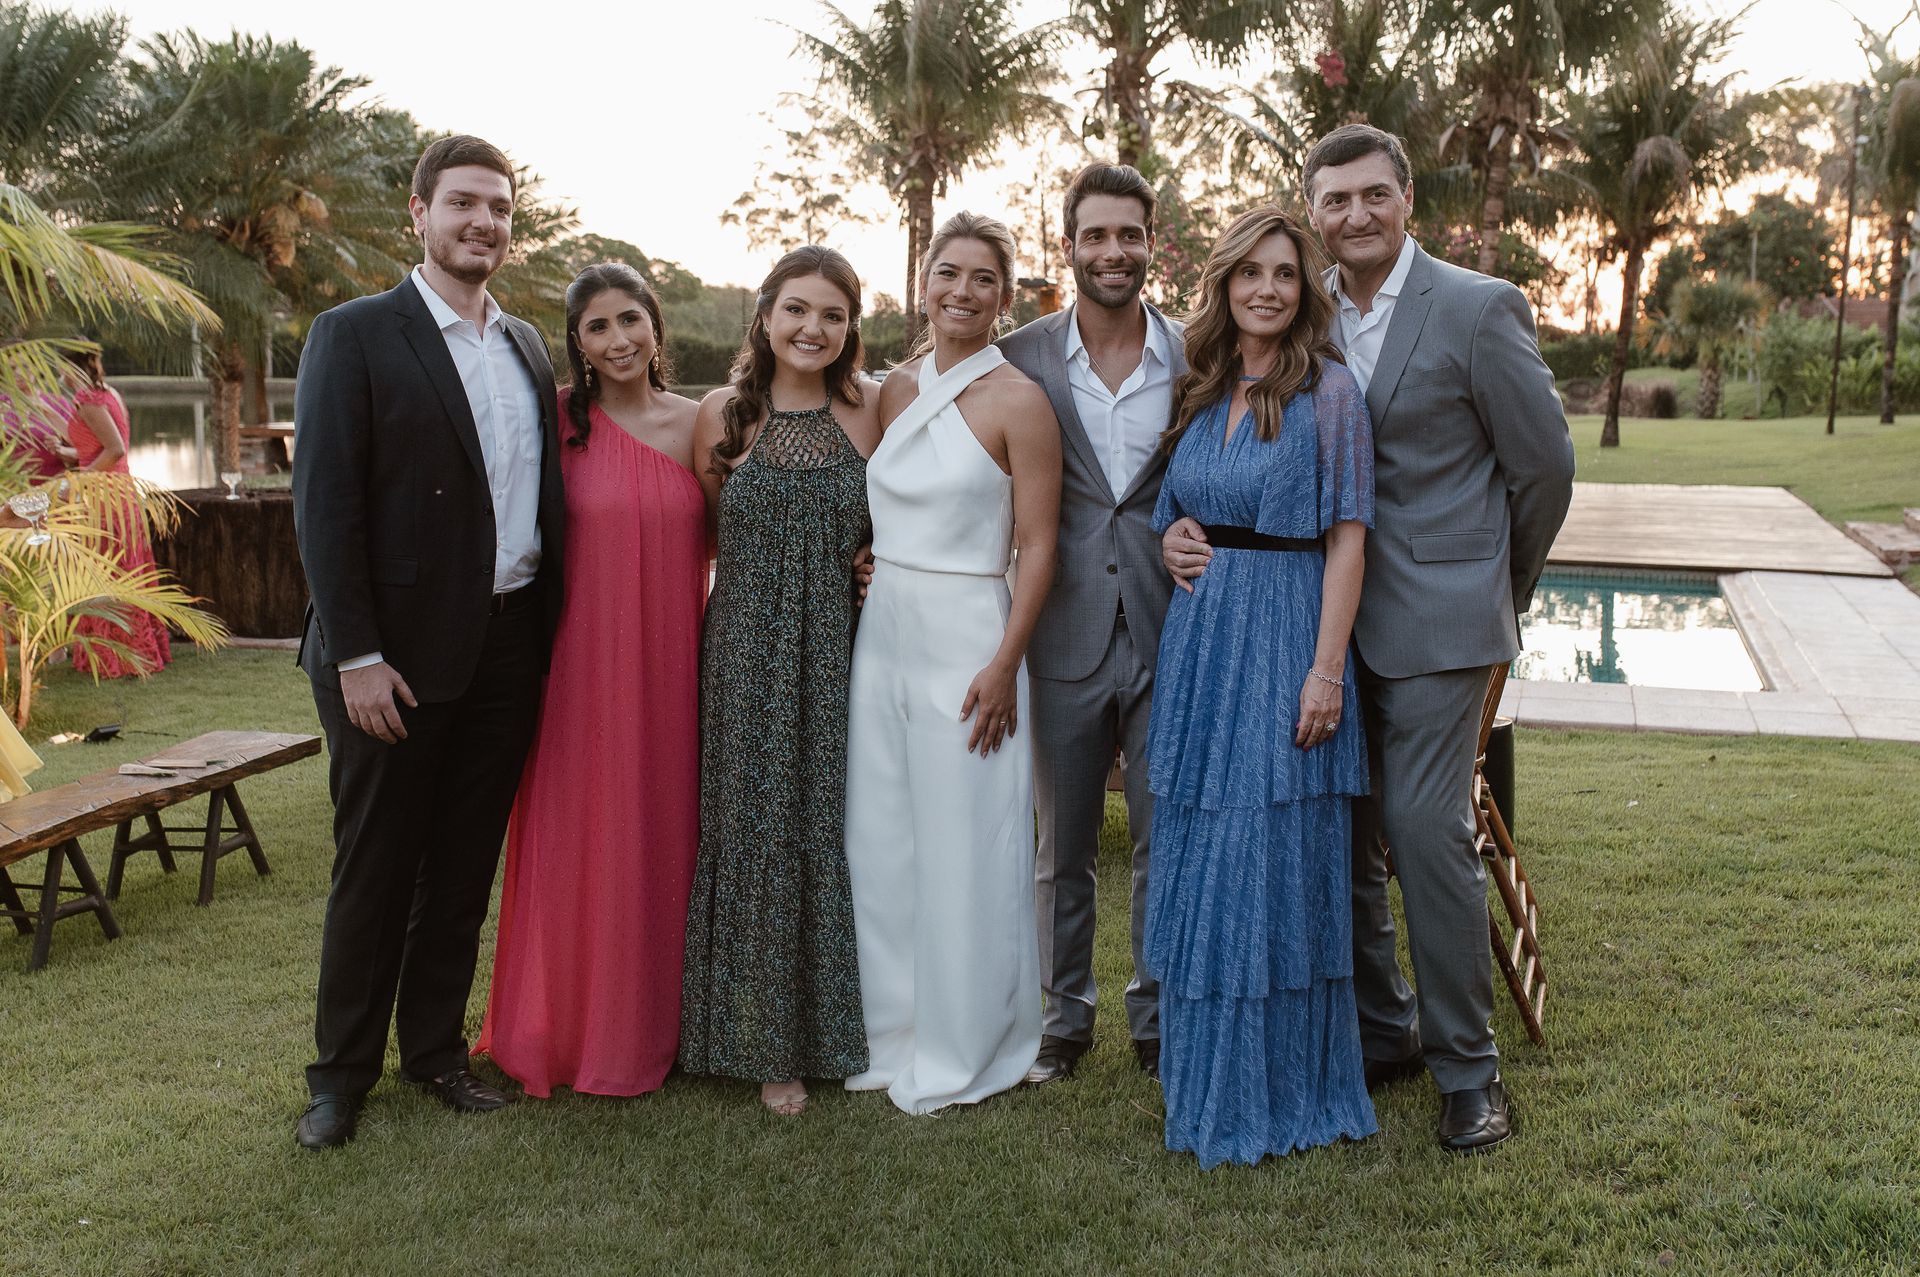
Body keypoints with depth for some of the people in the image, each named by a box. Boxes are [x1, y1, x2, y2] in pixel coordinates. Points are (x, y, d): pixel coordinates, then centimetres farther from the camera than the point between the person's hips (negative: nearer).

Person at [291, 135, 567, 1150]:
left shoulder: (527, 346, 12)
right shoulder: (355, 336, -5)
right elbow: (325, 504, -11)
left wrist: (548, 629, 5)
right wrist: (357, 657, -16)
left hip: (509, 646, 5)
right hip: (399, 651, -5)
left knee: (465, 865, 13)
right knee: (375, 869, 7)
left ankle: (435, 1047, 29)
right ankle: (342, 1071, 23)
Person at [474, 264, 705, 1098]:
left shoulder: (695, 423, 5)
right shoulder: (557, 421, -2)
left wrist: (708, 629, 3)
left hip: (670, 667, 2)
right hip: (582, 663, -2)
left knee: (663, 838, 10)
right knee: (576, 844, 6)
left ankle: (651, 1025, 27)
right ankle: (567, 1034, 24)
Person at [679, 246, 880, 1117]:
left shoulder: (864, 417, 3)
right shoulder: (724, 413, 2)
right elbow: (703, 533, 11)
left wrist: (835, 566, -5)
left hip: (834, 653, 1)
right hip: (743, 652, 0)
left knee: (822, 831, 5)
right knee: (748, 830, 4)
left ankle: (817, 1031, 22)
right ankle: (759, 1037, 18)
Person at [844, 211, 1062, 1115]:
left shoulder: (1017, 401, -7)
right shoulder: (896, 390, 10)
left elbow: (1037, 546, -10)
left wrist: (1004, 664, -16)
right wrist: (870, 590, 5)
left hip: (966, 641, -6)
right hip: (881, 632, 6)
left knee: (962, 851, 3)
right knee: (879, 843, 11)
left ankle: (962, 1052, 19)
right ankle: (894, 1034, 27)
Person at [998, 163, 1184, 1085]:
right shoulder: (1021, 359, 0)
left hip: (1168, 633, 0)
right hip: (1066, 636, 0)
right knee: (1061, 850, 12)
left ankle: (1157, 1017, 27)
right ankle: (1065, 1017, 30)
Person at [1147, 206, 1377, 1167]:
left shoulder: (1328, 391, -5)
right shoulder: (1201, 394, 12)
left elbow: (1347, 539, -9)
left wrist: (1326, 668, -16)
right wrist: (1175, 543, -1)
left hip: (1286, 638, -6)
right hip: (1199, 637, 6)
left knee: (1276, 861, -1)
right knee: (1196, 861, 11)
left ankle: (1281, 1093, 15)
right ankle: (1206, 1077, 26)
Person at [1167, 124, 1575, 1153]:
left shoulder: (1479, 309, -6)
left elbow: (1543, 464, 1)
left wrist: (1500, 589, 9)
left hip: (1435, 619, -5)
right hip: (1330, 615, 5)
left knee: (1427, 829, -9)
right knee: (1338, 830, 8)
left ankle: (1467, 1067, 8)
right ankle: (1383, 1031, 27)